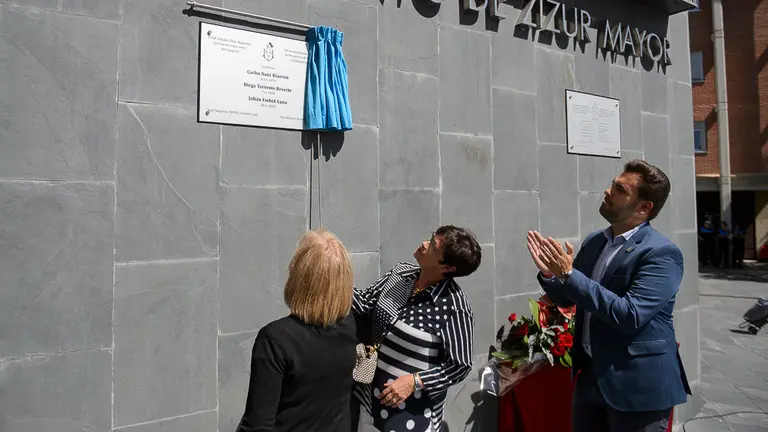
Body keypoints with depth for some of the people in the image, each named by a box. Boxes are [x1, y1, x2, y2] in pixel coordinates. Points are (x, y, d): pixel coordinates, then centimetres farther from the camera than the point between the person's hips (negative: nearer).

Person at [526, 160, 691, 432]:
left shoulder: (661, 253, -17)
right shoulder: (593, 241, 4)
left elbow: (630, 316, -27)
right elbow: (568, 299, 11)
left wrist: (569, 275, -28)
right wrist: (551, 274, -10)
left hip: (637, 384, -6)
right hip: (590, 375, 6)